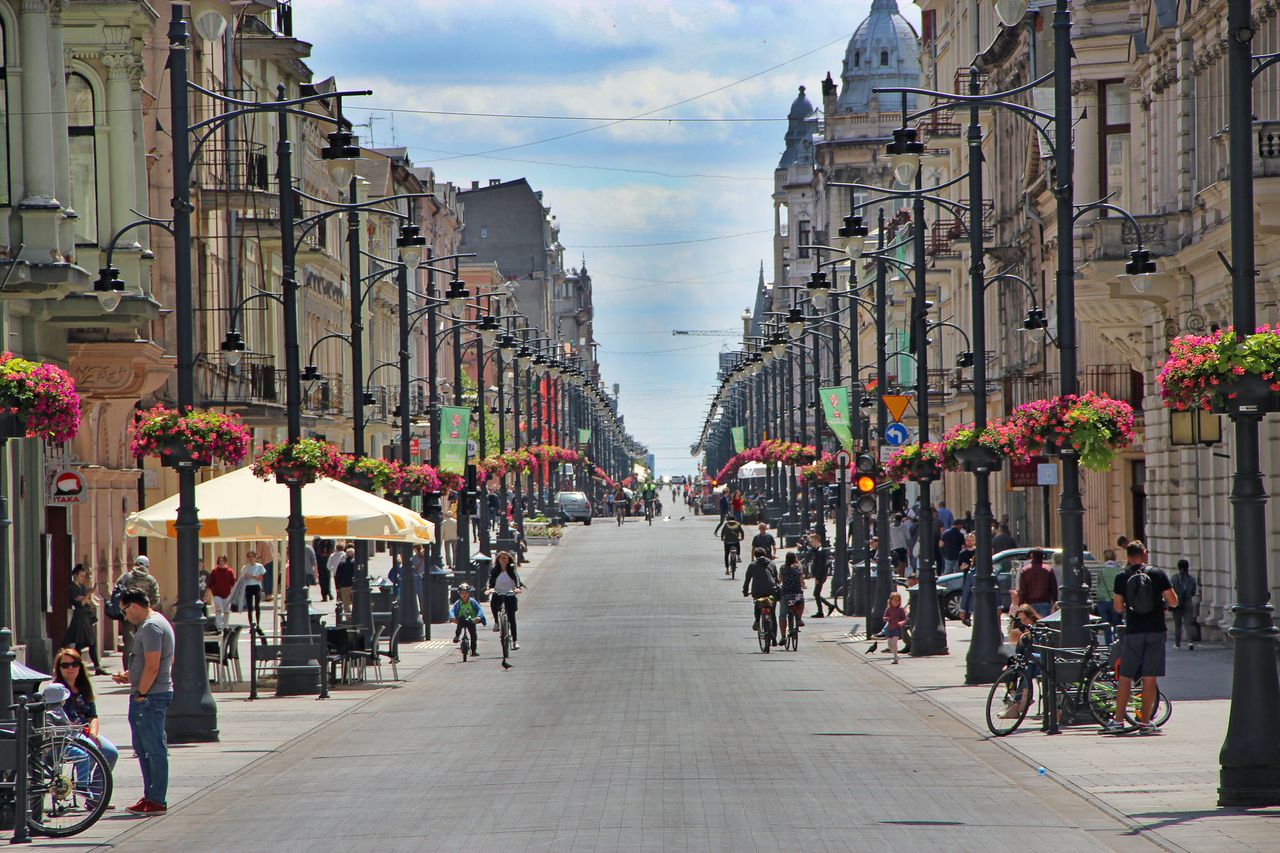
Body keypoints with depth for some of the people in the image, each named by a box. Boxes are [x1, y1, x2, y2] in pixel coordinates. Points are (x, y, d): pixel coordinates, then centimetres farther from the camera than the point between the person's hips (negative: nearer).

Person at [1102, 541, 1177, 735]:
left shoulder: (1122, 578, 0)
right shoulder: (1158, 574, -3)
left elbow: (1118, 607, 4)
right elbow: (1173, 602, -3)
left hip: (1133, 631, 0)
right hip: (1156, 631, 0)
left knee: (1125, 677, 7)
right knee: (1150, 678, 3)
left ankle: (1118, 720, 4)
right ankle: (1145, 722, 3)